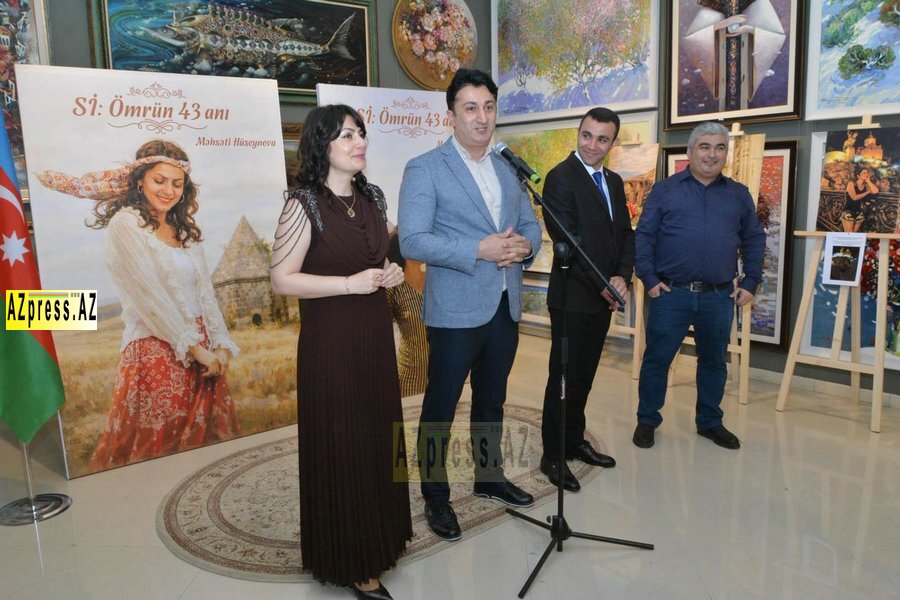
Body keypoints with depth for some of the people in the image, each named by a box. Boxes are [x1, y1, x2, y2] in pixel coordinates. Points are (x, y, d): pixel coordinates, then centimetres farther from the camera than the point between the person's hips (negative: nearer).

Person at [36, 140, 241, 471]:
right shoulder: (126, 223, -6)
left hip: (202, 349, 6)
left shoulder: (185, 229, 14)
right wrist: (195, 349, -14)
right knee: (158, 443, 2)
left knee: (205, 437, 9)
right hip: (156, 350, -6)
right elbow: (149, 295, -13)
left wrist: (221, 344, -3)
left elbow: (204, 290, 10)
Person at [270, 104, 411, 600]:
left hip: (375, 335, 7)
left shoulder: (372, 198, 8)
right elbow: (281, 280, -15)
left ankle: (376, 538, 34)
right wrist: (350, 283, -21)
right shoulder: (304, 205, -13)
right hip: (330, 341, -7)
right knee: (340, 449, 3)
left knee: (378, 440, 14)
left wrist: (391, 273, 0)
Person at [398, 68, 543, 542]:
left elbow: (531, 225, 15)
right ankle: (435, 497, 20)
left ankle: (489, 477, 37)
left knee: (492, 399, 19)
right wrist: (480, 249, -23)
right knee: (440, 405, 4)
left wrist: (523, 245, -9)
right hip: (456, 309, -6)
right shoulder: (424, 169, -8)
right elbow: (412, 241, -16)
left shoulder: (508, 169, 12)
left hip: (505, 306, 6)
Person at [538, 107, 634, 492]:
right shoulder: (561, 177, -11)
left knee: (585, 375, 16)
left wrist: (622, 277, -6)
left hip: (604, 297, 7)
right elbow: (567, 241, -17)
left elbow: (626, 234, 11)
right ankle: (553, 456, 14)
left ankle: (574, 440, 31)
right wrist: (602, 286, -17)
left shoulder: (614, 182, 13)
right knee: (563, 377, 2)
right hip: (573, 298, -7)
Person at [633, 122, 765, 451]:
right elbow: (643, 236, -1)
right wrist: (649, 278, -9)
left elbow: (754, 240, 14)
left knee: (714, 361, 14)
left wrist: (750, 283, 5)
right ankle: (647, 420, 19)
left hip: (720, 296, 3)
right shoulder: (665, 189, 3)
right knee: (656, 359, 3)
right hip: (671, 293, -2)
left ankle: (710, 422, 30)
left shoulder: (739, 194, 11)